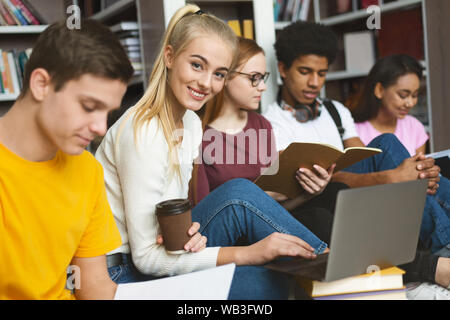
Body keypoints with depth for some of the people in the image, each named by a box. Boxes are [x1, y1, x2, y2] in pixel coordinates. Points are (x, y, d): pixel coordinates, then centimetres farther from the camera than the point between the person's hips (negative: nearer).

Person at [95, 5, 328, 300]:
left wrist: (187, 232, -15)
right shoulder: (144, 132, -22)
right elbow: (146, 257, -22)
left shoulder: (192, 124, 4)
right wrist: (244, 253, -27)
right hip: (124, 276, -7)